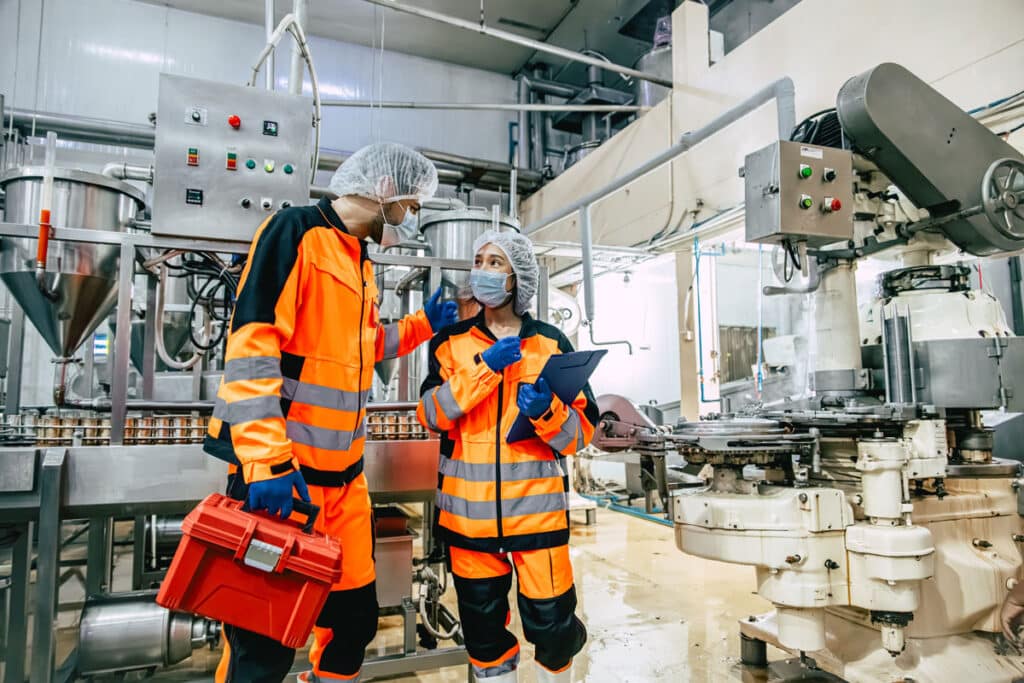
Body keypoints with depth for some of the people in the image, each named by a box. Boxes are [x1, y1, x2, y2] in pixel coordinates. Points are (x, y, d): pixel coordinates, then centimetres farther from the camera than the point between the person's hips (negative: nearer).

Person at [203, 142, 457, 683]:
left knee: (355, 615, 15)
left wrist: (422, 325, 20)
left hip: (342, 474, 9)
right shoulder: (294, 232, -11)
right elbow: (251, 346, -20)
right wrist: (267, 460, -26)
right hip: (279, 473, -8)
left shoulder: (359, 261, 17)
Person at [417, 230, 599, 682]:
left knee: (552, 623, 4)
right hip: (469, 507, 1)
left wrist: (545, 411, -18)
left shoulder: (552, 343, 4)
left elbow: (582, 431, 2)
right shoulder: (452, 342, 6)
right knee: (482, 624, 14)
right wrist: (485, 367, -18)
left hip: (537, 505, -1)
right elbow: (431, 415, -9)